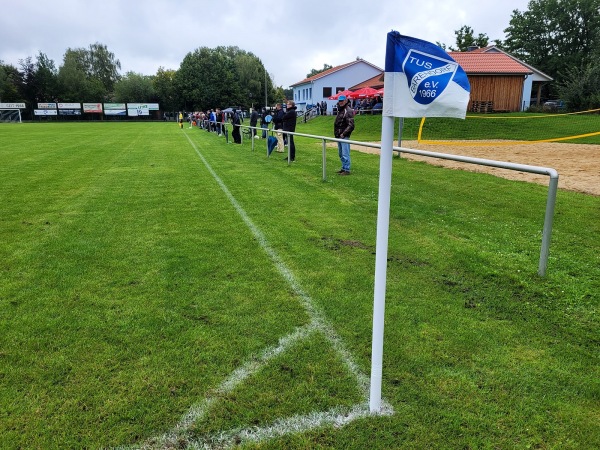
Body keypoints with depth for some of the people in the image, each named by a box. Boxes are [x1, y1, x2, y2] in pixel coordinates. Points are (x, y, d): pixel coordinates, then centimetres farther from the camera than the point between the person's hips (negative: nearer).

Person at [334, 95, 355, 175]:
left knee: (345, 154, -8)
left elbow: (351, 125, -18)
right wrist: (336, 133, 14)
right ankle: (343, 168, 24)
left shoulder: (348, 111, -12)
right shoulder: (340, 110, 17)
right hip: (339, 136, 10)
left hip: (344, 136, -10)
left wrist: (343, 134, -18)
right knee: (341, 154, 15)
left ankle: (347, 170, -4)